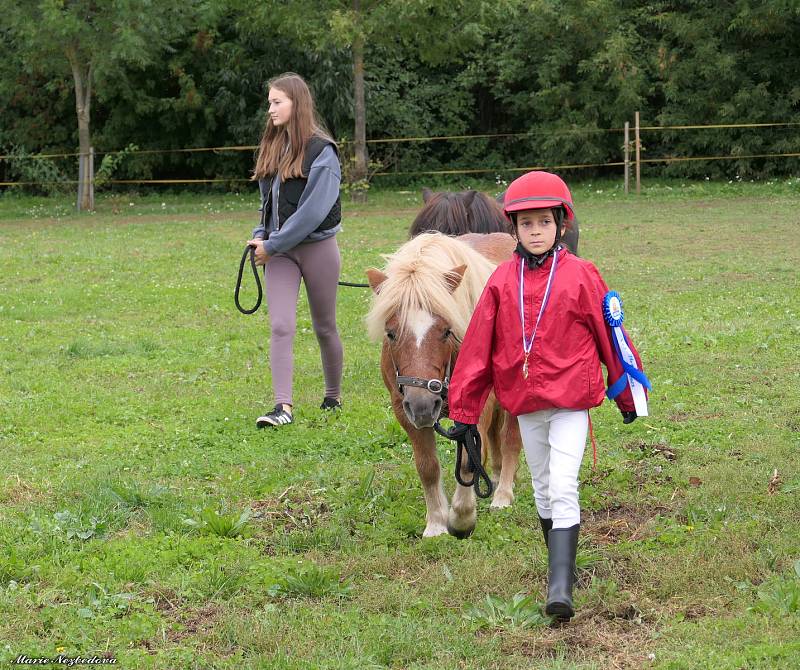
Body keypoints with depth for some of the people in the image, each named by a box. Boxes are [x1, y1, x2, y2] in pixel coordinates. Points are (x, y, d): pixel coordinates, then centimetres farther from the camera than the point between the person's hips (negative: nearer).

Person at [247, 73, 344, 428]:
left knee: (324, 327, 10)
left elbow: (314, 210, -19)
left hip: (317, 247, -5)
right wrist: (260, 236, 0)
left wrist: (272, 245, -17)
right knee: (280, 327, -9)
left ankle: (334, 397, 27)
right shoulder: (273, 148, 9)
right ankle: (283, 406, -15)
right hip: (280, 250, 5)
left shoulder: (321, 151, -12)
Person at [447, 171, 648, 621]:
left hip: (571, 401, -4)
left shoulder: (580, 276, -7)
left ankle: (561, 587, -19)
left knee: (563, 490, -14)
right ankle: (562, 564, 33)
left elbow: (609, 335, 3)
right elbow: (478, 347, 4)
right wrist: (464, 410, 4)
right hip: (525, 405, 4)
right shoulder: (502, 281, 1)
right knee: (543, 490, 16)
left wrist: (627, 394, 11)